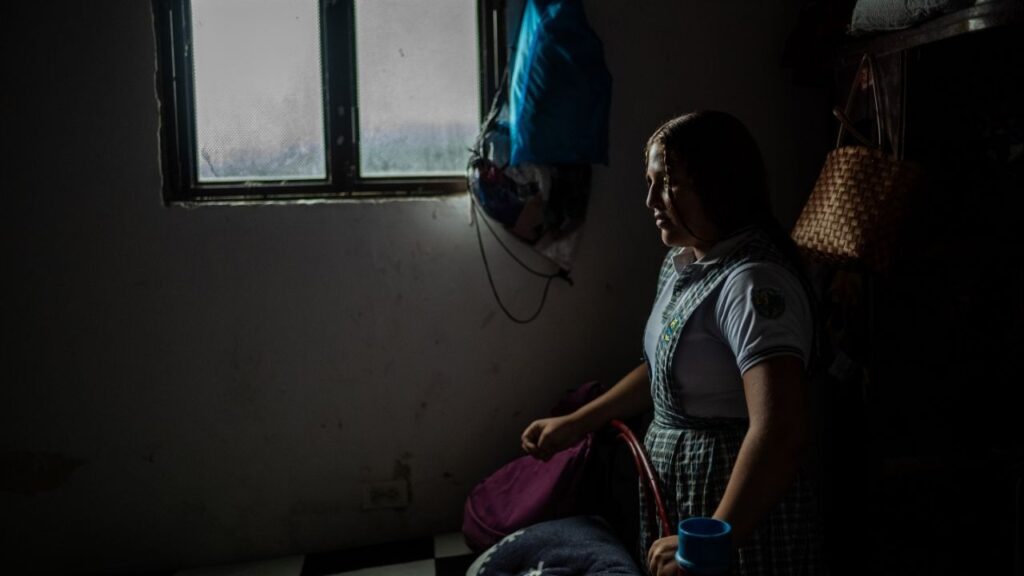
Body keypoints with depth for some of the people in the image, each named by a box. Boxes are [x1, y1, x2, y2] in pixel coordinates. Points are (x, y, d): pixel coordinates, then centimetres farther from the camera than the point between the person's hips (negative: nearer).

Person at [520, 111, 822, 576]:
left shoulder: (752, 282, -26)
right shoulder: (682, 262, 4)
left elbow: (782, 432, -34)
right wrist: (575, 425, 14)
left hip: (735, 507, -8)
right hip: (673, 487, 8)